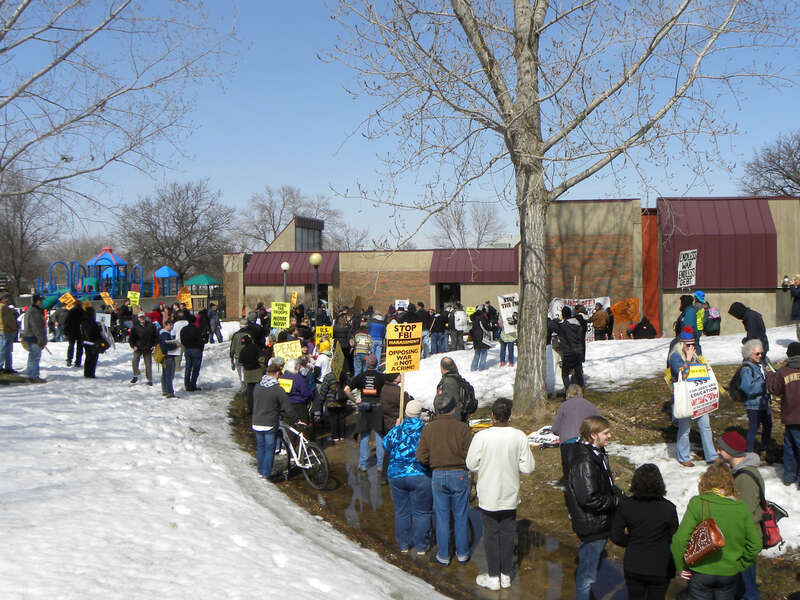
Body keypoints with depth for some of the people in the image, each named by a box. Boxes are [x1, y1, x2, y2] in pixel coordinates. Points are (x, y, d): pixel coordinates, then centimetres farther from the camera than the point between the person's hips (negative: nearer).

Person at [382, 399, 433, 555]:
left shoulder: (396, 431, -4)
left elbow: (386, 445, 13)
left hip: (396, 476, 2)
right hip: (421, 477, -2)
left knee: (401, 512, 15)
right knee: (421, 513, 9)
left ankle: (403, 545, 24)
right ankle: (421, 546, 15)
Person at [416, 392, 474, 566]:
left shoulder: (428, 428, -4)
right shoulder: (462, 427, -10)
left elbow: (421, 456, -5)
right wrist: (461, 463, 7)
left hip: (438, 475, 2)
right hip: (459, 475, -1)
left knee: (442, 517, 11)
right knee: (460, 517, 13)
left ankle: (443, 555, 18)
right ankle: (462, 553, 22)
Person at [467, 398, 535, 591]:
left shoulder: (481, 437, -18)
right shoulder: (519, 437, -12)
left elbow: (471, 464, -9)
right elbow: (528, 468, -8)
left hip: (488, 497, -2)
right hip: (510, 495, 2)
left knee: (491, 535, 11)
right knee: (508, 534, 16)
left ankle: (493, 577, 19)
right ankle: (506, 575, 25)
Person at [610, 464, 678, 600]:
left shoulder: (626, 505, -10)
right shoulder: (668, 508, -16)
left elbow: (616, 536, -7)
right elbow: (674, 540, -8)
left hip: (633, 567, 2)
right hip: (660, 568, -1)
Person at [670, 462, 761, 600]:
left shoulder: (697, 504, -15)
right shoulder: (741, 508, -8)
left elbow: (680, 539, -19)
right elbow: (755, 544, -4)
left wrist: (681, 566, -5)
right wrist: (740, 565, 10)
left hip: (701, 572, -2)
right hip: (730, 573, 2)